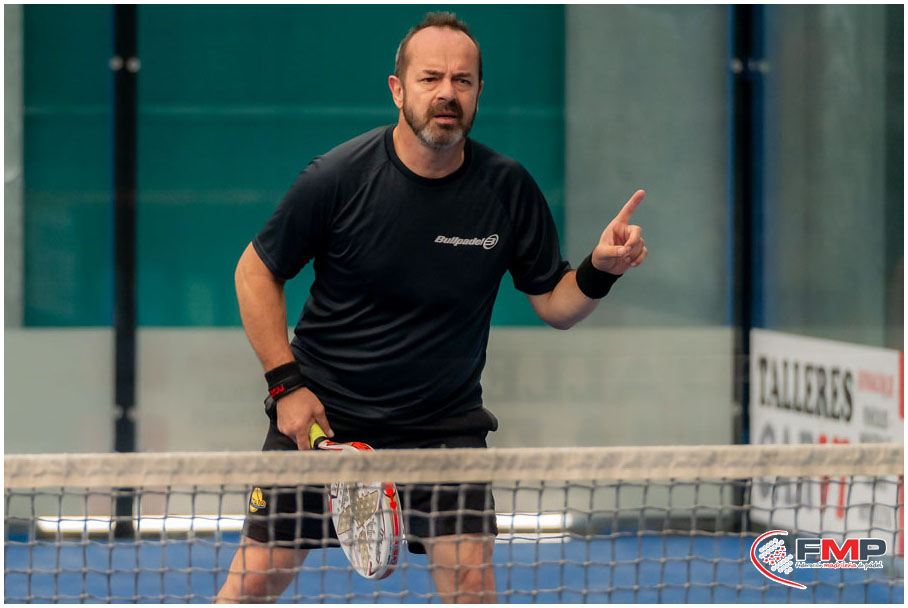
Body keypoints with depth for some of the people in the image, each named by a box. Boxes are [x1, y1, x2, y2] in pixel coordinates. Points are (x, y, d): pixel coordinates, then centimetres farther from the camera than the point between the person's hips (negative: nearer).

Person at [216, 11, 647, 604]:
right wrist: (287, 383, -8)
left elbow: (555, 303, 2)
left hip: (445, 423, 1)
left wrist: (600, 270, -20)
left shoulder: (508, 188, -7)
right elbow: (256, 271, -1)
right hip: (320, 412, -1)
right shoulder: (339, 176, -14)